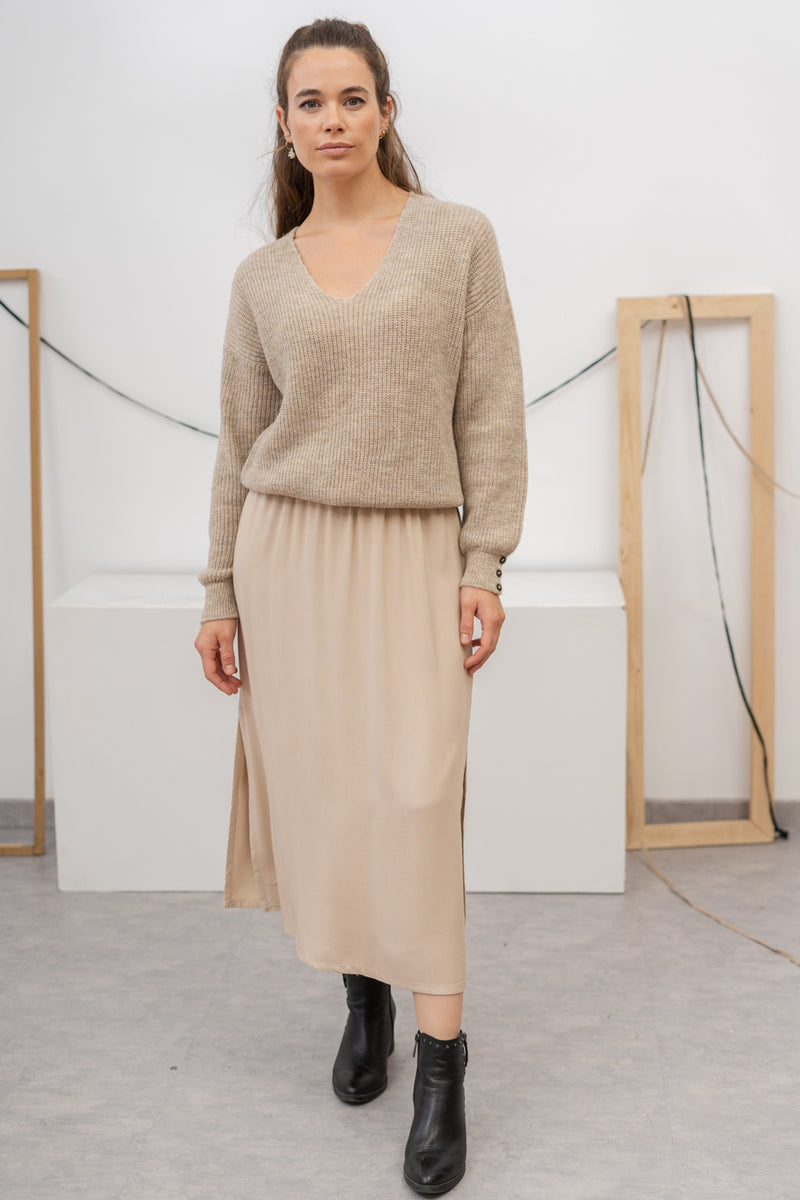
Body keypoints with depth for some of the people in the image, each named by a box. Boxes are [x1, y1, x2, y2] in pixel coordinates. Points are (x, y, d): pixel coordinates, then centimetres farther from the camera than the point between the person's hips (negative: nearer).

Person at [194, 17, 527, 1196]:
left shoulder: (460, 238, 0)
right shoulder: (262, 277, 6)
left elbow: (490, 412, -1)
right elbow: (240, 444, 10)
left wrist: (486, 562, -7)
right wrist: (222, 592, 7)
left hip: (414, 554, -2)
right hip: (289, 547, 3)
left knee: (417, 793, -10)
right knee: (321, 787, 6)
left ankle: (441, 1063, -5)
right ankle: (364, 998, 27)